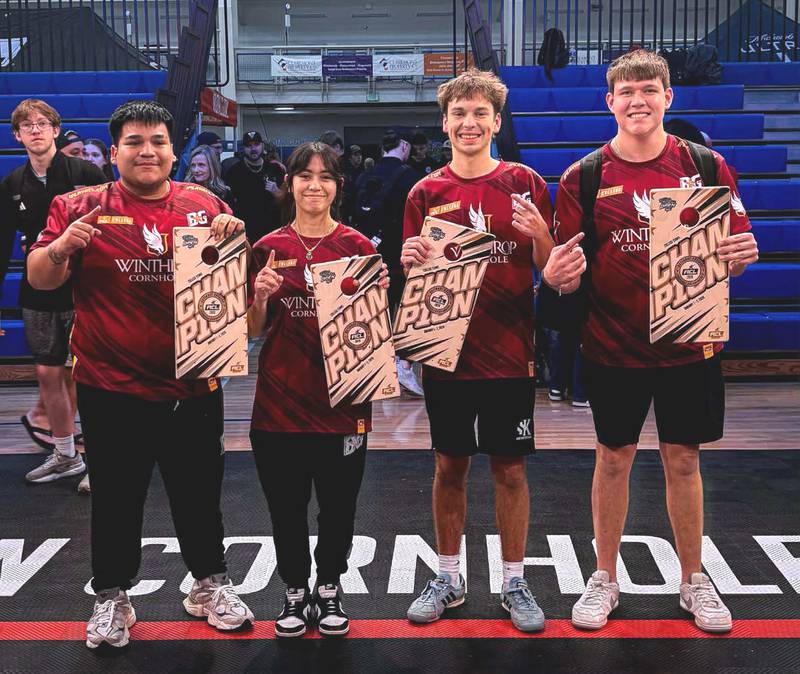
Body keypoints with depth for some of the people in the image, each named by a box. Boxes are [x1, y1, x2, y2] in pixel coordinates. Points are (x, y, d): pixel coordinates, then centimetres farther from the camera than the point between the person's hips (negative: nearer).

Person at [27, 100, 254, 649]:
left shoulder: (204, 205, 4)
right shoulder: (81, 208, 0)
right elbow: (40, 280, -1)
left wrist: (233, 240, -13)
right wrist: (61, 247, -23)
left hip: (193, 384, 2)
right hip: (112, 389, -1)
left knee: (200, 492, 14)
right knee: (116, 498, 11)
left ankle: (210, 583, 33)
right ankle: (112, 596, 29)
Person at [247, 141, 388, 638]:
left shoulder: (358, 247, 2)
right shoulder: (269, 249, 3)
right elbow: (255, 331, 7)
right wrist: (261, 296, -12)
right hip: (280, 399, 1)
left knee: (338, 505, 10)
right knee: (286, 507, 9)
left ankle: (330, 589, 30)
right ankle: (296, 591, 29)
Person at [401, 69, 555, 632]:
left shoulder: (524, 183, 1)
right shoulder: (426, 193, 4)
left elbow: (549, 267, 2)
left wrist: (539, 234, -18)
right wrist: (411, 262, -15)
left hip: (508, 353, -1)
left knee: (510, 470, 6)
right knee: (450, 468, 11)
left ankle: (515, 582, 22)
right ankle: (448, 578, 27)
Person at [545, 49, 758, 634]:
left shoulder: (706, 165, 0)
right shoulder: (583, 178, -3)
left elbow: (734, 249, 5)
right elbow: (567, 268, -3)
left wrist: (741, 255, -18)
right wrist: (556, 275, -26)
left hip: (689, 342, 1)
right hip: (613, 344, -1)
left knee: (683, 460, 11)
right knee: (613, 458, 10)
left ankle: (694, 580, 30)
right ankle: (605, 580, 27)